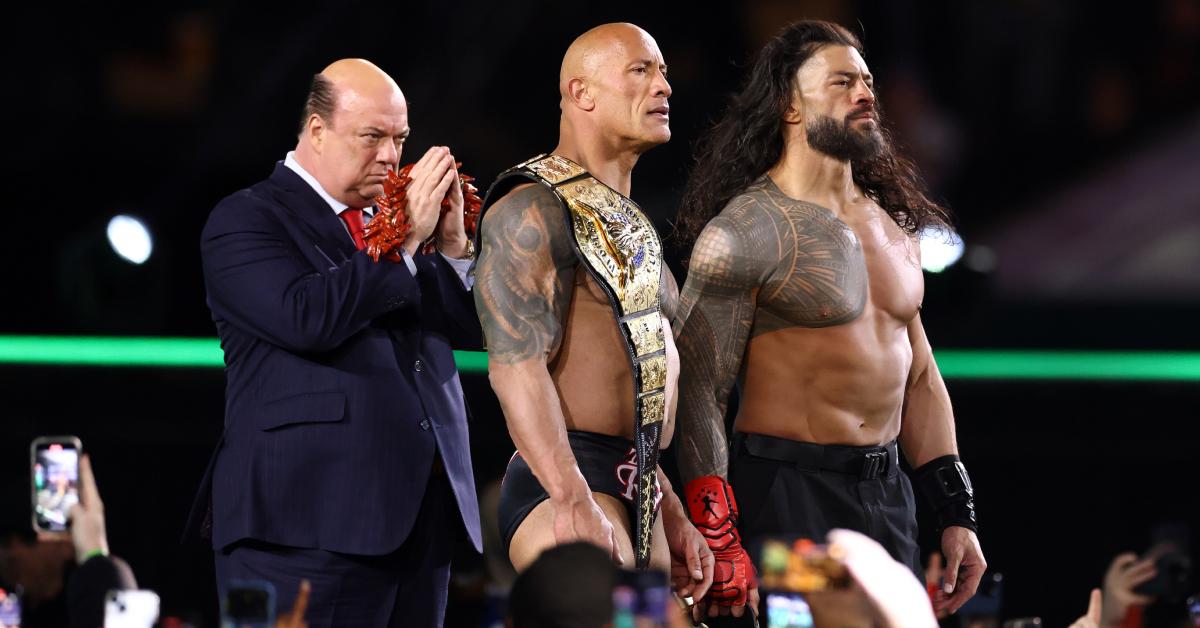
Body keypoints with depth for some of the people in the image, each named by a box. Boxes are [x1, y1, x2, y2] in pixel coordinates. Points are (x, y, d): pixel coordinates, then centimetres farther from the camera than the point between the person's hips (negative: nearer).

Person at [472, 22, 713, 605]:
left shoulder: (629, 224, 22)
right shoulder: (533, 210, -8)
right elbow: (516, 364, -19)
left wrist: (671, 512, 24)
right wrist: (575, 503, -26)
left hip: (638, 492, 9)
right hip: (561, 486, -9)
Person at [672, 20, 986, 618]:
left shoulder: (893, 226, 15)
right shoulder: (746, 230, -10)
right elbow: (697, 393, -13)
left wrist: (957, 514, 15)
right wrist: (721, 546, -19)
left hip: (888, 498, 7)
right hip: (788, 496, -7)